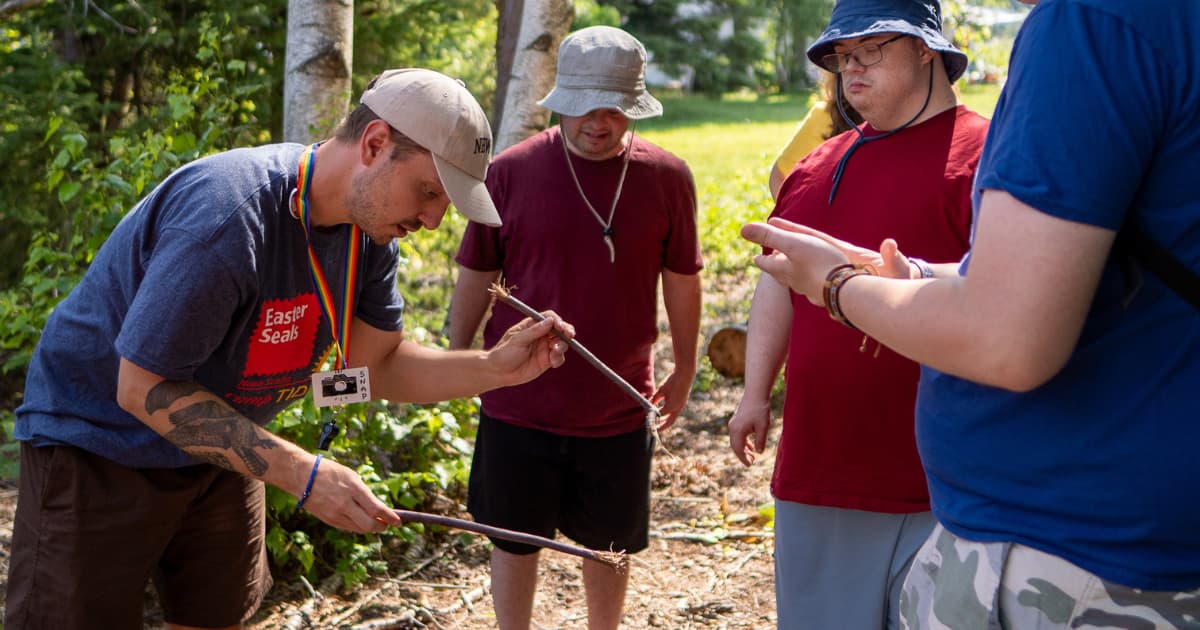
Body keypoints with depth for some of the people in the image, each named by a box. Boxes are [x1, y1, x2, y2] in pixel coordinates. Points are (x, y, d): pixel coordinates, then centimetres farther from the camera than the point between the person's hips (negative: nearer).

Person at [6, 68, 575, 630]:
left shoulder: (370, 225, -8)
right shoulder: (228, 214, -33)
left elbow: (375, 366, -2)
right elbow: (144, 388, -29)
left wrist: (496, 368, -18)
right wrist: (303, 475, -31)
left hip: (221, 451, 7)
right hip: (100, 444, -7)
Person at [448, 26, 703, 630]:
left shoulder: (666, 178, -5)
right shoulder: (512, 171, -8)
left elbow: (681, 280, 5)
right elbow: (475, 276, 1)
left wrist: (685, 368, 12)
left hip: (618, 407, 1)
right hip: (519, 401, -1)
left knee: (609, 543, 17)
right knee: (514, 538, 13)